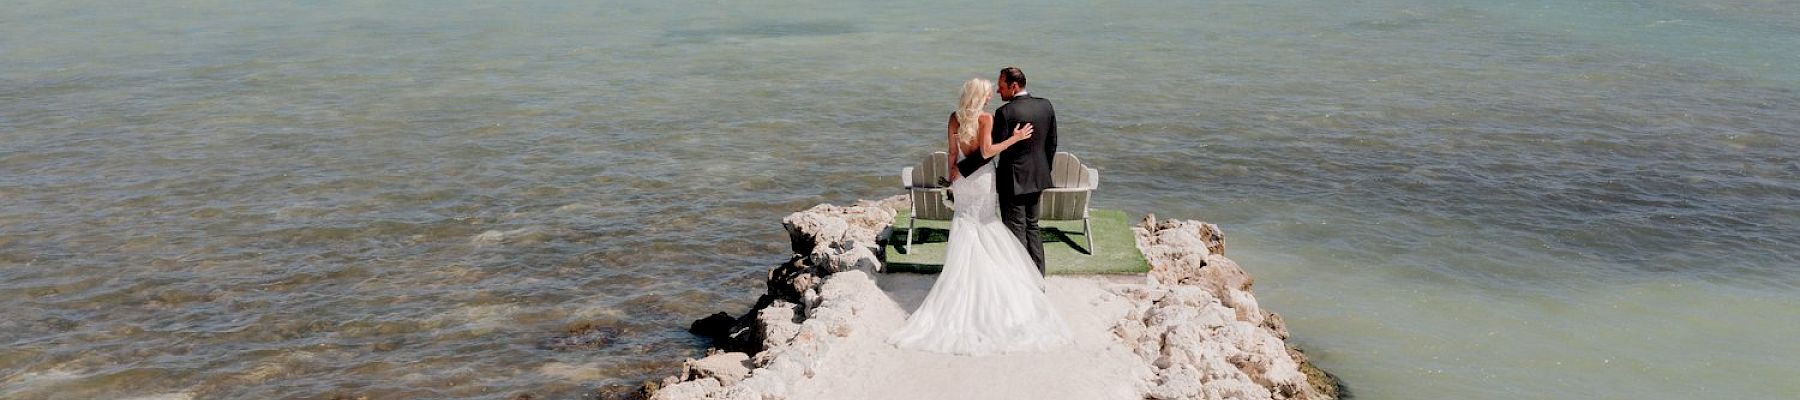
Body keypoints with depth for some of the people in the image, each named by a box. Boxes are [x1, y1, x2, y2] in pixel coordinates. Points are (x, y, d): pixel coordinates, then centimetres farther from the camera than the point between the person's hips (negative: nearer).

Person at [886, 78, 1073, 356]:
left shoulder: (955, 119, 0)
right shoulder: (986, 118, -15)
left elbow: (952, 152, 4)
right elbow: (987, 152, -21)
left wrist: (952, 176, 15)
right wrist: (1015, 138, -16)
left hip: (962, 177, 4)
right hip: (982, 177, -4)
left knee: (964, 230, 12)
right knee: (986, 226, 9)